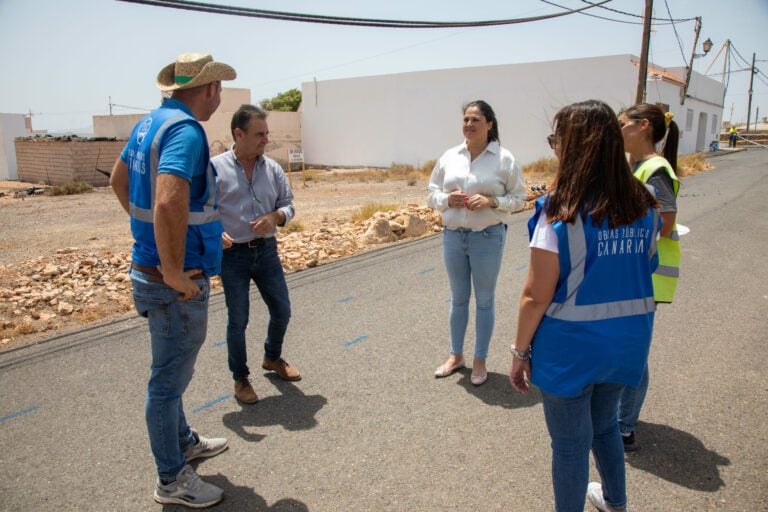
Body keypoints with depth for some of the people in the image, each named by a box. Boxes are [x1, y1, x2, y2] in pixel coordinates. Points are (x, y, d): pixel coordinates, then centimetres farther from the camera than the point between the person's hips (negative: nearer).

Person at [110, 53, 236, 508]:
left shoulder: (150, 122, 9)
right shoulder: (185, 130, -21)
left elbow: (119, 180, 22)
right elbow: (169, 203, -35)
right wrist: (174, 272, -25)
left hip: (149, 268, 10)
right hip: (175, 283, -10)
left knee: (172, 371, 24)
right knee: (170, 380, 6)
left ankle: (185, 442, 45)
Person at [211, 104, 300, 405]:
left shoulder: (273, 169, 3)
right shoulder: (215, 168, -9)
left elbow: (289, 206, 8)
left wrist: (275, 216, -13)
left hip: (266, 251, 4)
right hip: (232, 255, -4)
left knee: (282, 310, 12)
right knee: (238, 321, 6)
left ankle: (273, 358, 40)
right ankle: (240, 379, 26)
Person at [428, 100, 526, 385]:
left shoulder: (504, 159, -6)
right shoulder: (449, 157, 4)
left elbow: (519, 198, -3)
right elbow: (432, 193, 9)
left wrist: (491, 202, -19)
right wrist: (447, 199, -12)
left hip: (488, 237, -3)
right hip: (453, 235, 4)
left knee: (484, 300, 9)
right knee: (458, 298, 16)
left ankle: (480, 361, 24)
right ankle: (456, 355, 32)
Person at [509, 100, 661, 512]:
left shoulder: (561, 212, -20)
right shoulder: (643, 206, -1)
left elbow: (536, 297, -19)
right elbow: (644, 269, 10)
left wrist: (520, 351, -7)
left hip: (572, 346, -7)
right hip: (626, 340, 7)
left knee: (570, 443, 13)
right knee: (604, 424, 30)